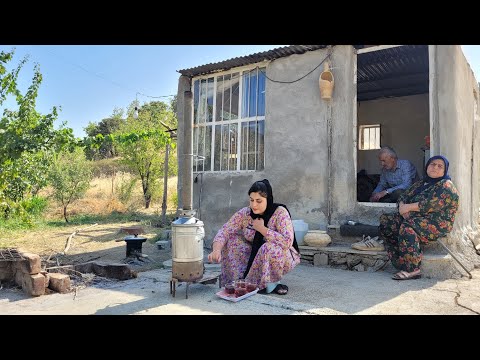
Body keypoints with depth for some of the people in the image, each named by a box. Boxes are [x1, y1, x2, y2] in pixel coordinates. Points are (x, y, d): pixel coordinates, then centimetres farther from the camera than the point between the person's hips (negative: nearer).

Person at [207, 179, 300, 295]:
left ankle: (271, 284, -11)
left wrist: (261, 228, -28)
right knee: (232, 239, -15)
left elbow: (287, 242, -35)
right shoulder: (244, 213, -12)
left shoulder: (280, 213, -23)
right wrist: (216, 250, -36)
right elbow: (224, 232, -16)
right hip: (255, 255, 4)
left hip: (282, 257, -4)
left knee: (270, 248, -36)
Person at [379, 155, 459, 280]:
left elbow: (430, 205, -19)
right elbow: (403, 197, 14)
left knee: (407, 226, -35)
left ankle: (412, 269, -30)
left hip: (437, 224, -8)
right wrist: (402, 207, -9)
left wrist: (408, 207, -12)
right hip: (413, 218, 8)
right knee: (385, 221, -12)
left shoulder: (446, 186, -4)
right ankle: (401, 264, -19)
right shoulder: (420, 184, 22)